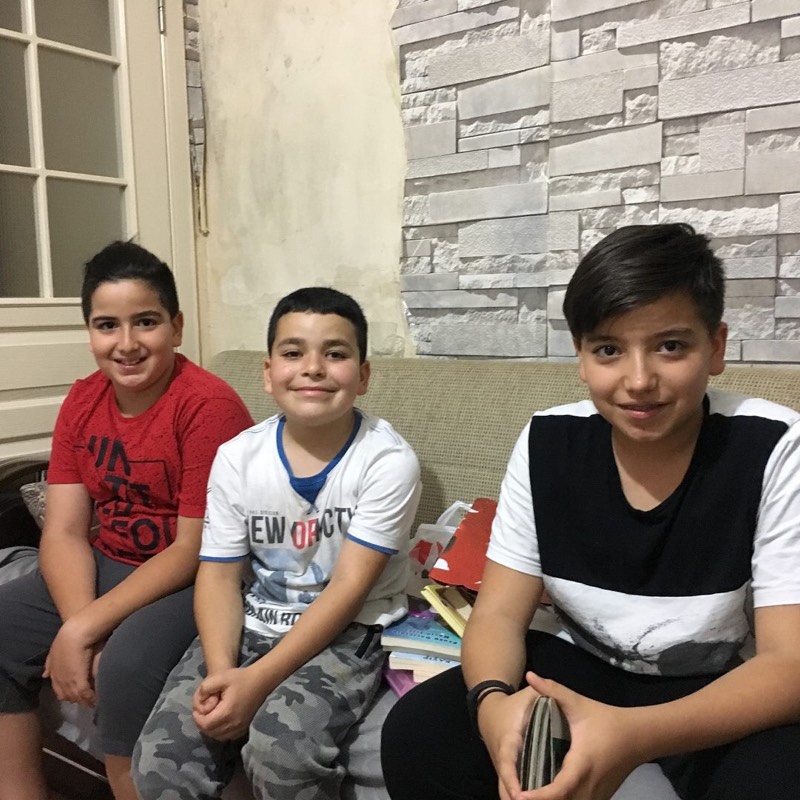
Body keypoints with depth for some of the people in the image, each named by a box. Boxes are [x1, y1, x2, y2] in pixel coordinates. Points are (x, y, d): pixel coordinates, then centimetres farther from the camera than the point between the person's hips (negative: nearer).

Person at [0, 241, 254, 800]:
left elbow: (195, 549, -20)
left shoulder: (209, 404, -20)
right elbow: (64, 532, -3)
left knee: (125, 665, -31)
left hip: (195, 580, -7)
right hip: (105, 567, 7)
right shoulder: (82, 402, 1)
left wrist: (83, 629, -22)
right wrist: (75, 627, -21)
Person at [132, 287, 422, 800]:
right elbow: (220, 574, -2)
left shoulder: (388, 460, -16)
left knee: (282, 748, -29)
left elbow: (349, 589, -17)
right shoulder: (237, 457, -3)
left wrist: (257, 680, -23)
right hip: (253, 627, 4)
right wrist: (220, 671, -19)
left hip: (347, 635, -3)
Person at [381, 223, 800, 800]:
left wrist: (636, 735, -39)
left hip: (726, 692, -2)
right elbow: (499, 615, -9)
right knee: (414, 735, -17)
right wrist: (493, 700, -33)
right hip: (585, 669, 3)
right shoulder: (547, 444, -10)